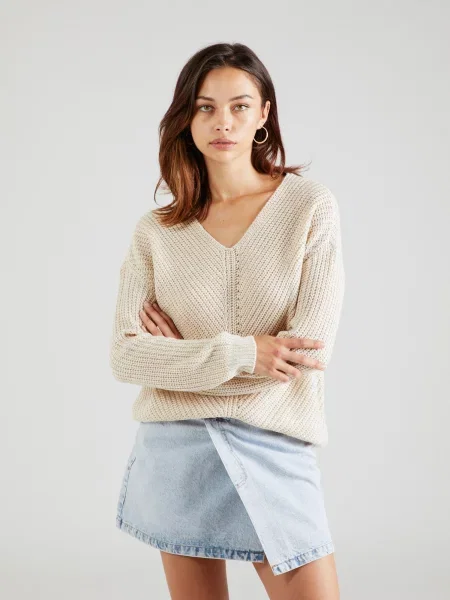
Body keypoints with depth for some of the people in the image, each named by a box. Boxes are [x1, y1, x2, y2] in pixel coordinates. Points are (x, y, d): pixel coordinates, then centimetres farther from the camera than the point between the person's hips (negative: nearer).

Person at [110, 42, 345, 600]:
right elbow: (125, 357, -5)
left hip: (273, 449, -1)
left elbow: (311, 348, -11)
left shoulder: (310, 206, -4)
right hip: (176, 448, 2)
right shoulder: (156, 231, 2)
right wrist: (239, 354, -16)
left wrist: (181, 355, -6)